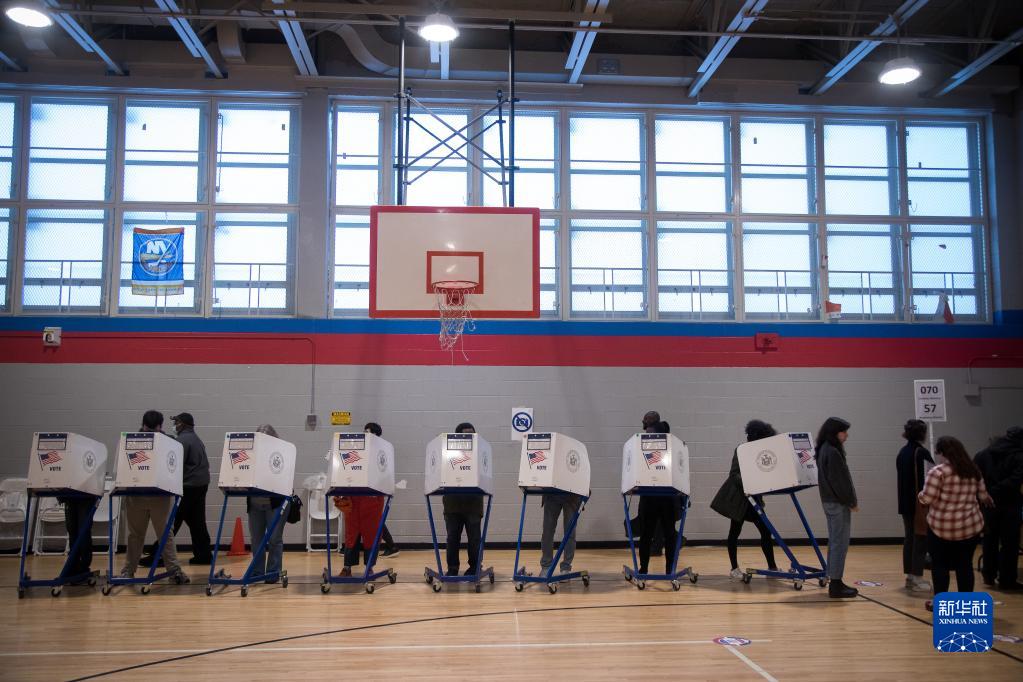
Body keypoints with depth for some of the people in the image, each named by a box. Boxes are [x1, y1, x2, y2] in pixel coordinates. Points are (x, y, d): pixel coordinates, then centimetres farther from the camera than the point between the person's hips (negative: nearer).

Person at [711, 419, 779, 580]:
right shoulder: (741, 451, -11)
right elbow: (734, 474, -19)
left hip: (752, 498, 6)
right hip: (738, 497, -6)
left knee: (765, 531, 2)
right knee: (735, 532, 2)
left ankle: (772, 566, 12)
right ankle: (734, 568, 10)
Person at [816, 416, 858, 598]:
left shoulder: (824, 450, 12)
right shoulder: (832, 452, -18)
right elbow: (839, 481, -20)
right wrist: (851, 502, -10)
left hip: (830, 501, 10)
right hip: (838, 503, -10)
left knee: (834, 542, 14)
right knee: (840, 543, -5)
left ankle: (834, 582, 19)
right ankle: (836, 585, -2)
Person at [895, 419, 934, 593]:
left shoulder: (902, 452, 10)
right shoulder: (921, 452, -15)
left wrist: (904, 497, 18)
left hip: (905, 502, 8)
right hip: (920, 503, -8)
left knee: (909, 538, 13)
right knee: (920, 539, -3)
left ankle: (910, 575, 17)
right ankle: (917, 578, -2)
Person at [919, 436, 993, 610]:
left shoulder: (938, 472, -14)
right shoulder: (973, 471, 5)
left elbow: (928, 498, -15)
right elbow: (982, 495, 14)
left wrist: (920, 495, 7)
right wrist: (988, 499, 37)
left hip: (941, 526, -4)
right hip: (971, 525, 5)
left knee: (939, 564, 9)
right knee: (965, 565, 12)